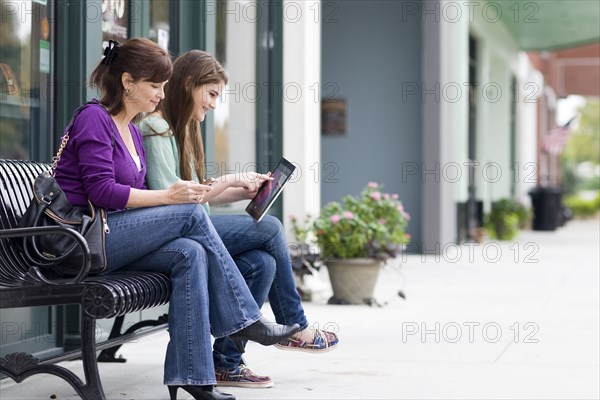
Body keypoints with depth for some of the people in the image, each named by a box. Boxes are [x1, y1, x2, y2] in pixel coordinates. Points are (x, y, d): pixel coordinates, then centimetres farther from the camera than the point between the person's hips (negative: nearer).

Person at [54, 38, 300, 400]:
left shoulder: (133, 132, 20)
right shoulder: (94, 119, -8)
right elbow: (101, 191, -18)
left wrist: (182, 193, -3)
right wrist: (168, 197, -17)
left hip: (112, 241, 8)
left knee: (191, 254, -20)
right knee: (192, 214, -19)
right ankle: (245, 320, -12)